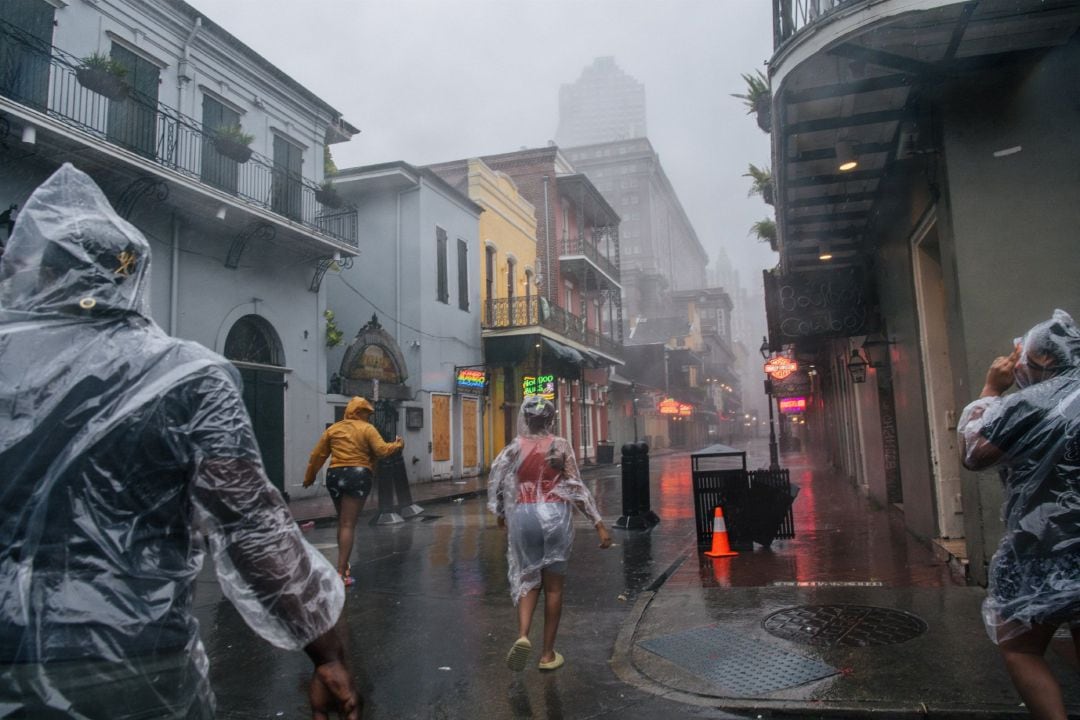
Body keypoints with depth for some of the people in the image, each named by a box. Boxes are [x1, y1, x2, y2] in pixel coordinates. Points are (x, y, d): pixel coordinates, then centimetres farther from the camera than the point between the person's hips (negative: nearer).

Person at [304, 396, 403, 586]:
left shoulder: (333, 429, 12)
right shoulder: (367, 429, -1)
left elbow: (317, 455, 12)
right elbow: (382, 450, -11)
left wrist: (309, 477, 22)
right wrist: (397, 445, 7)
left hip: (335, 475, 5)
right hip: (358, 475, -5)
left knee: (342, 522, 21)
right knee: (348, 525, -5)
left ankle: (343, 566, 29)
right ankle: (341, 573, -10)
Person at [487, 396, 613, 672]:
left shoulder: (514, 448, 0)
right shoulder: (560, 446, -3)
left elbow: (496, 484, 4)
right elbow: (576, 487, -6)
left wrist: (502, 514, 23)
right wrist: (599, 523, -4)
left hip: (523, 515, 1)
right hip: (555, 514, -1)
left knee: (528, 580, 15)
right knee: (553, 586, 11)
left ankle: (523, 635, -9)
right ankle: (548, 653, 16)